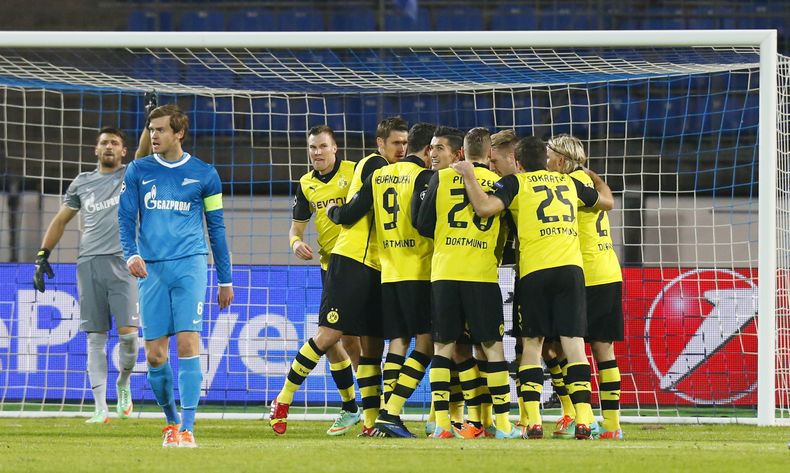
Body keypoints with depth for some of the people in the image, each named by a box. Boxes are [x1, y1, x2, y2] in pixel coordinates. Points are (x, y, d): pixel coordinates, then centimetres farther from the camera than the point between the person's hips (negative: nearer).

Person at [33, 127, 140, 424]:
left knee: (128, 333, -11)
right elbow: (61, 220, 20)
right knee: (96, 337, -2)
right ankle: (100, 408, -3)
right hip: (89, 264, 2)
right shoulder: (82, 183, 16)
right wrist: (42, 255, 13)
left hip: (122, 263, -2)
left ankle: (123, 383, 19)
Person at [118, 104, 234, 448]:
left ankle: (187, 428, -15)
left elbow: (216, 228, 11)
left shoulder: (203, 174, 6)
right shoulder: (138, 171, 8)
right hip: (152, 270, 2)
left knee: (188, 343, -14)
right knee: (155, 353, 1)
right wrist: (131, 254, -15)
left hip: (189, 265, -2)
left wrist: (225, 280, 12)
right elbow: (126, 217, 5)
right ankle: (171, 420, 21)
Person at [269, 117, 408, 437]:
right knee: (329, 335, -10)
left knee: (373, 345, 4)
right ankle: (283, 401, 1)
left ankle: (371, 421, 4)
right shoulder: (372, 165, -5)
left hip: (377, 267, 8)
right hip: (351, 260, -8)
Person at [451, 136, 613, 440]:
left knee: (531, 344, 6)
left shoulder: (516, 182, 6)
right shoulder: (569, 183, 19)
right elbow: (607, 201, 35)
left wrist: (468, 175, 5)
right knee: (574, 343, 1)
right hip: (571, 267, 2)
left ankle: (534, 422, -3)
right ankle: (583, 420, -9)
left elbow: (484, 207, -10)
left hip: (534, 271, -2)